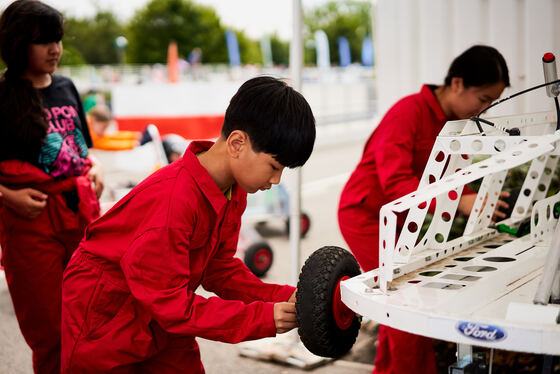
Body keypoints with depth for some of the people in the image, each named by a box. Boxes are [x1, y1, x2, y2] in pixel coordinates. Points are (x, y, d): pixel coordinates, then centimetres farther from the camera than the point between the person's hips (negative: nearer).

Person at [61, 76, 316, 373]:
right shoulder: (171, 201, -34)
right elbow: (170, 303, -29)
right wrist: (261, 317, -28)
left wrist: (283, 299, -13)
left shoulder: (233, 191, -6)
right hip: (106, 313, -8)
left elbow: (219, 267, 1)